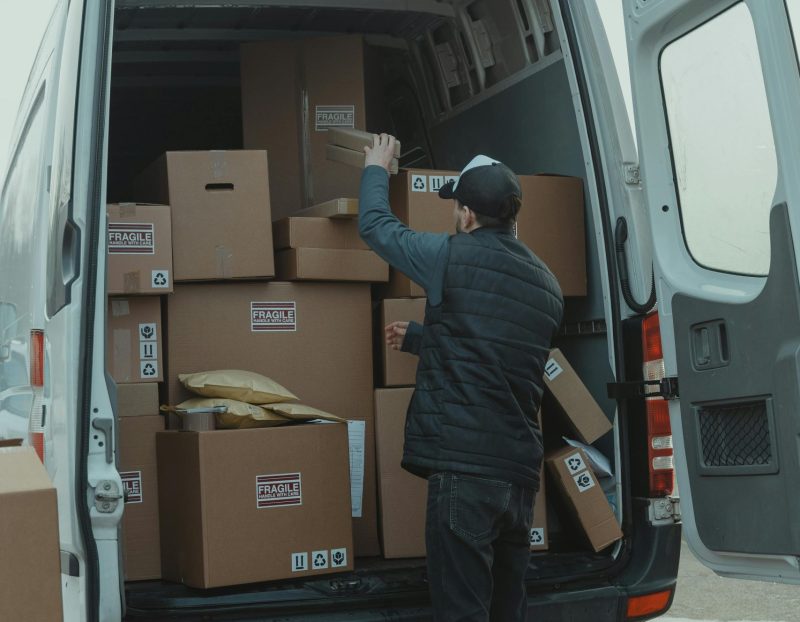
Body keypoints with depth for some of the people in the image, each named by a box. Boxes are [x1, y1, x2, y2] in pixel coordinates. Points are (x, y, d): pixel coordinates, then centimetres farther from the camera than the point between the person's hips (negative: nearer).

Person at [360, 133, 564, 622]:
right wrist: (418, 338, 40)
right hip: (521, 471, 7)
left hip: (464, 469, -7)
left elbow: (376, 226, 9)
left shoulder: (454, 258, -7)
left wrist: (376, 170, 28)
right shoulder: (547, 283, 14)